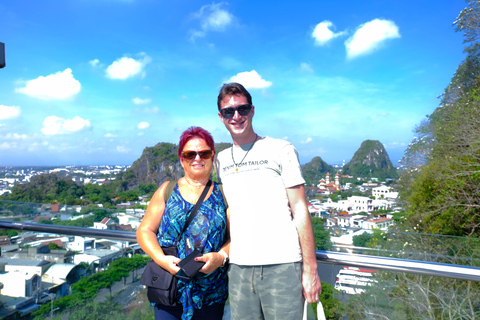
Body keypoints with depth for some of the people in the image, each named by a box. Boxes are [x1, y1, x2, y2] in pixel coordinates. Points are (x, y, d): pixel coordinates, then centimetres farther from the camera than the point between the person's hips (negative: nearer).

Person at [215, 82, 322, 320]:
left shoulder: (281, 150, -1)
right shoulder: (221, 160, 11)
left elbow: (300, 211, -4)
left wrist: (310, 269, -6)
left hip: (282, 266, -3)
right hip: (238, 269, 4)